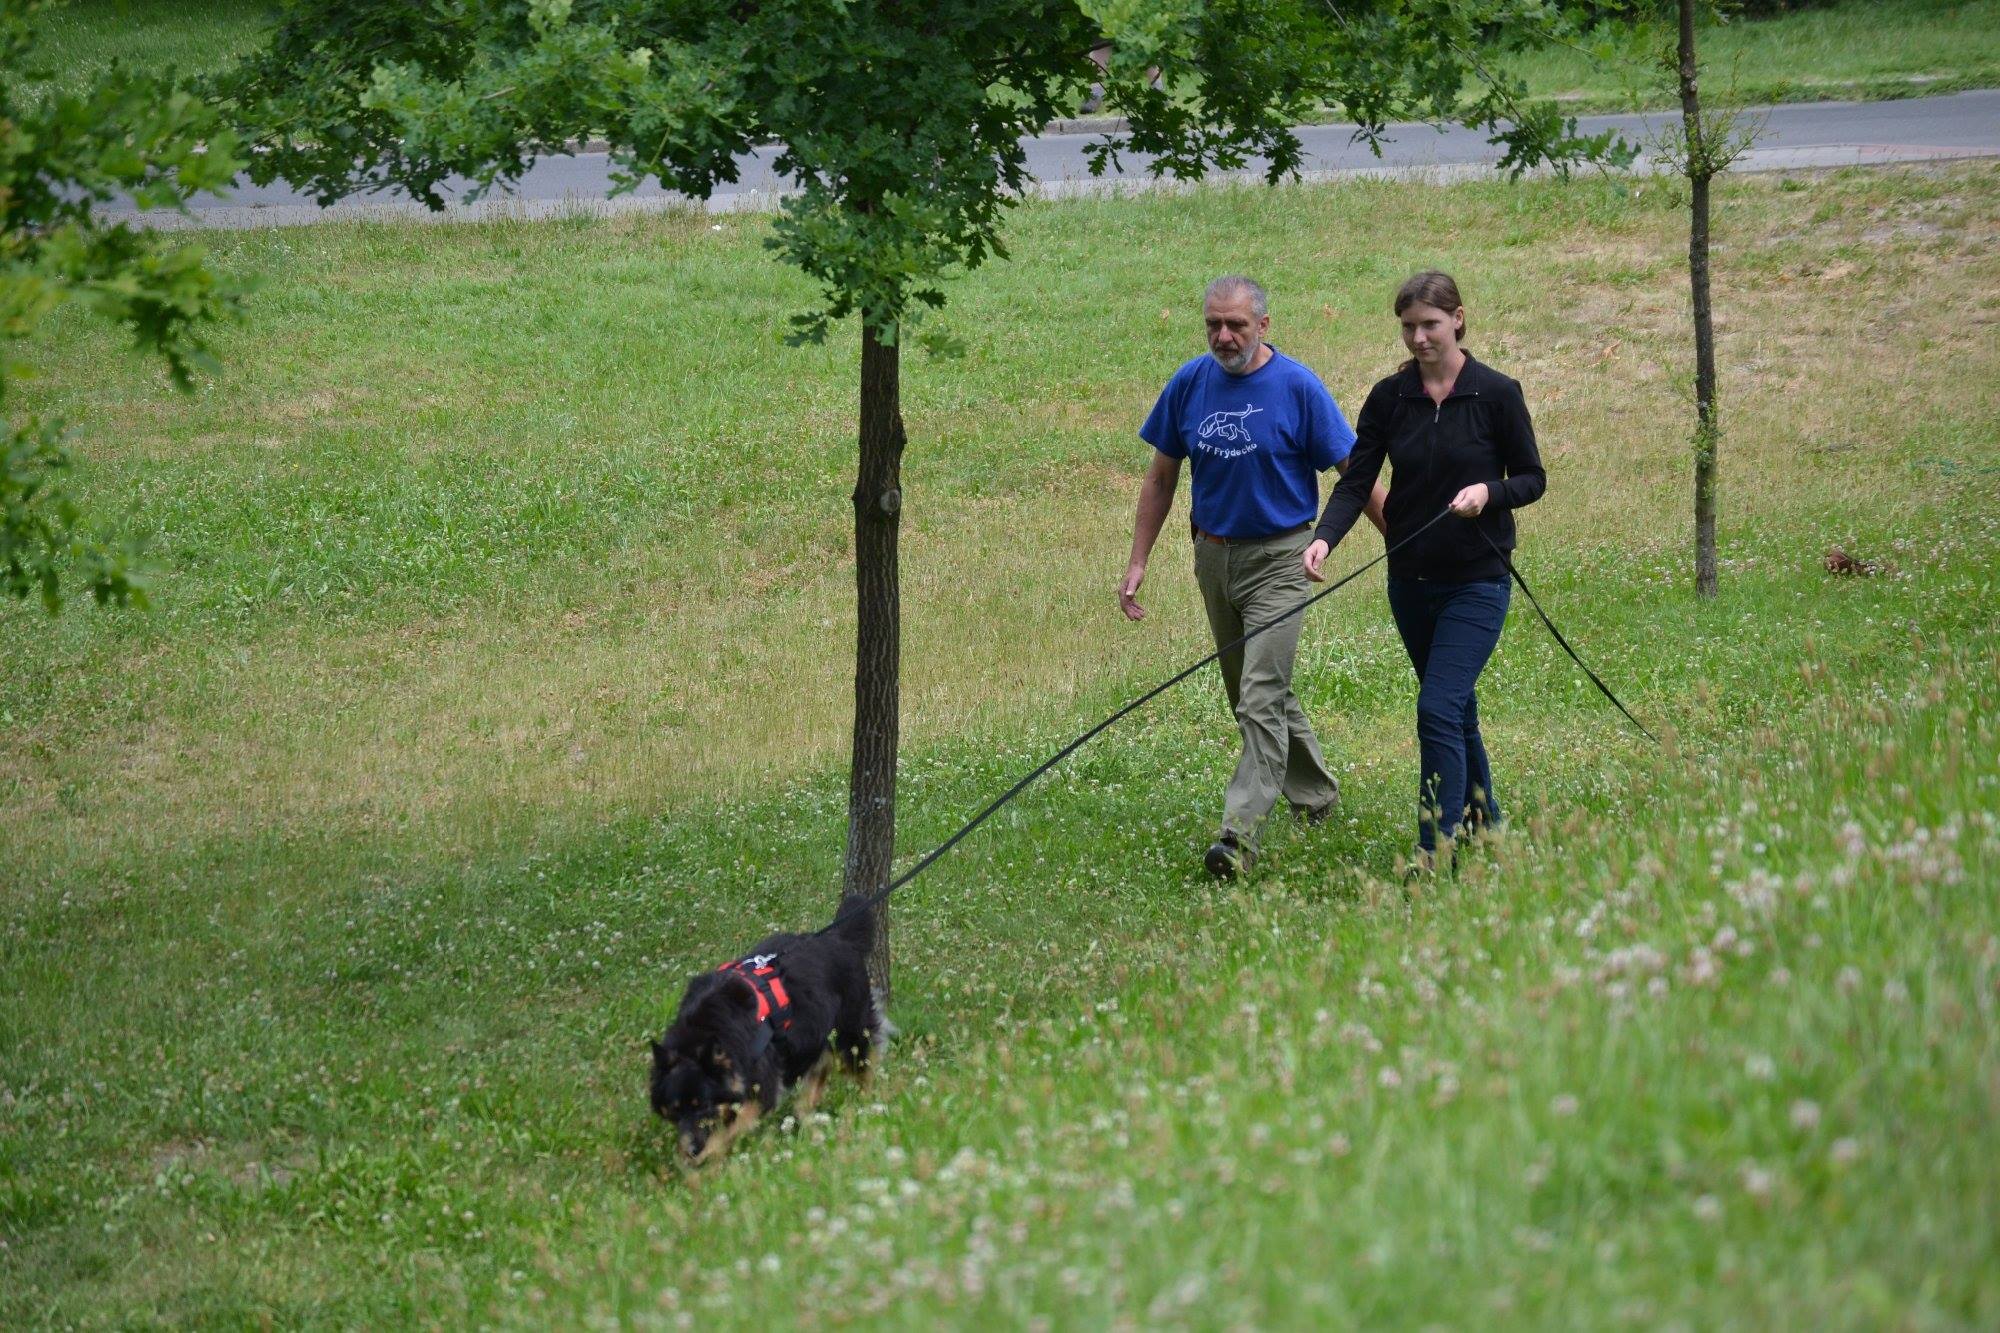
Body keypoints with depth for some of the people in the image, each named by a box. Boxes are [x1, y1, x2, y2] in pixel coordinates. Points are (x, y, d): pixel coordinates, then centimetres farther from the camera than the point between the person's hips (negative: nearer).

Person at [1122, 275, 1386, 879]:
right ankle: (1317, 796, 35)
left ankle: (1240, 833, -20)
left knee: (1261, 698, -15)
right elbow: (1161, 479, 9)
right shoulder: (1190, 384, 1)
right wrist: (1138, 563, 7)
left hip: (1278, 559, -6)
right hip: (1214, 555, 6)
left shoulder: (1297, 387, -11)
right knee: (1252, 696, 16)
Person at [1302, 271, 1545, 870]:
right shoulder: (1389, 397, 2)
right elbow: (1356, 482, -3)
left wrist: (1489, 491, -22)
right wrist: (1324, 538, -21)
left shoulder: (1496, 393, -8)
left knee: (1439, 710, -15)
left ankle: (1435, 855, -14)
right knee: (1457, 709, 17)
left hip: (1476, 580, -5)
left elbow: (1532, 478, 0)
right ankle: (1486, 826, 34)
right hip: (1411, 580, 5)